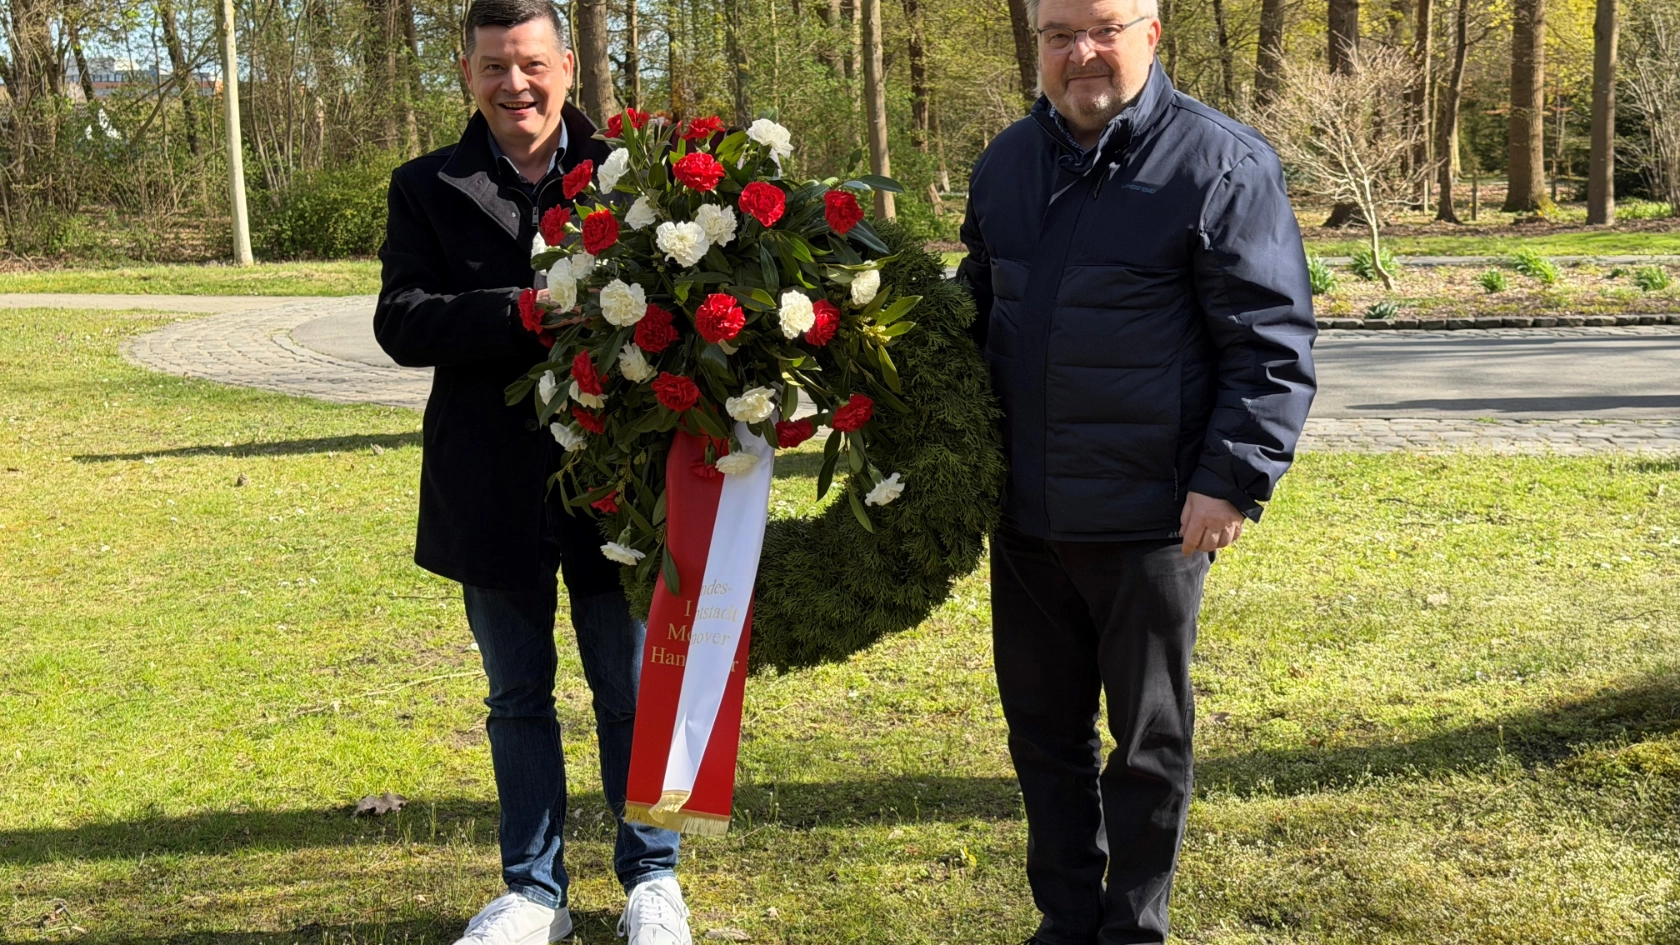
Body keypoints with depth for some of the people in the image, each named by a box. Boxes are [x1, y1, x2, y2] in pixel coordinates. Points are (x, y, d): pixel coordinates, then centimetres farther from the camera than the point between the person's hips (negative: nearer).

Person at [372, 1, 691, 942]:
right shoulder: (428, 189, 3)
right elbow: (402, 321, -9)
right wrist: (524, 315, -23)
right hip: (494, 491, 2)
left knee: (632, 691, 11)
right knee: (518, 697, 15)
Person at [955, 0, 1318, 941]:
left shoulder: (1222, 166, -11)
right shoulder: (1006, 163, 9)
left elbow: (1273, 344, -11)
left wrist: (1233, 478, -17)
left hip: (1152, 523, -6)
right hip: (1025, 515, 6)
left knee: (1148, 739, 9)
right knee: (1045, 727, 15)